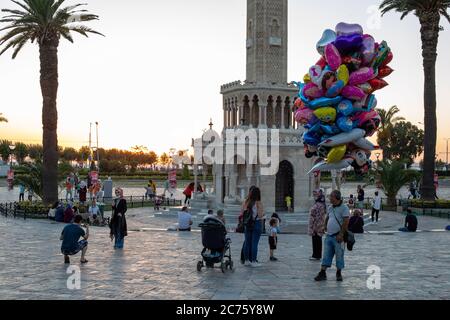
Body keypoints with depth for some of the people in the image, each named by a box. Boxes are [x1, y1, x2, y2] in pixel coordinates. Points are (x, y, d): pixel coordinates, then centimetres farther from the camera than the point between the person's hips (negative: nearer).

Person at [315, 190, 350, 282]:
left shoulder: (344, 208, -11)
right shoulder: (330, 208, 12)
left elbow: (346, 222, -17)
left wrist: (341, 234, -21)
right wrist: (326, 227, 17)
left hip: (338, 237, -7)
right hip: (329, 235, 7)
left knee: (339, 256, 5)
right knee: (326, 255, 5)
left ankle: (339, 274, 17)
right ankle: (322, 273, 7)